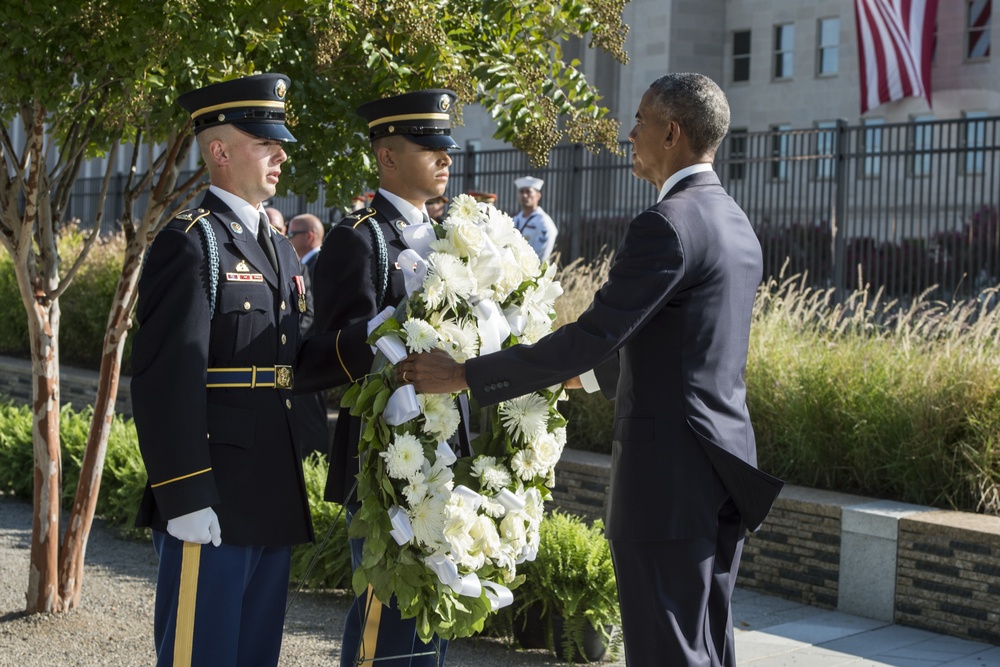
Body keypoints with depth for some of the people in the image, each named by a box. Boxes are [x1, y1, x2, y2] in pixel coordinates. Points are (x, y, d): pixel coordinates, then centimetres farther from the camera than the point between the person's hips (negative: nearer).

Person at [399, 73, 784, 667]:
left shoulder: (666, 224, -17)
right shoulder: (737, 225, 14)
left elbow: (592, 335, -20)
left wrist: (466, 376, -15)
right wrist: (589, 373, 29)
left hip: (668, 472, -9)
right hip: (726, 467, 9)